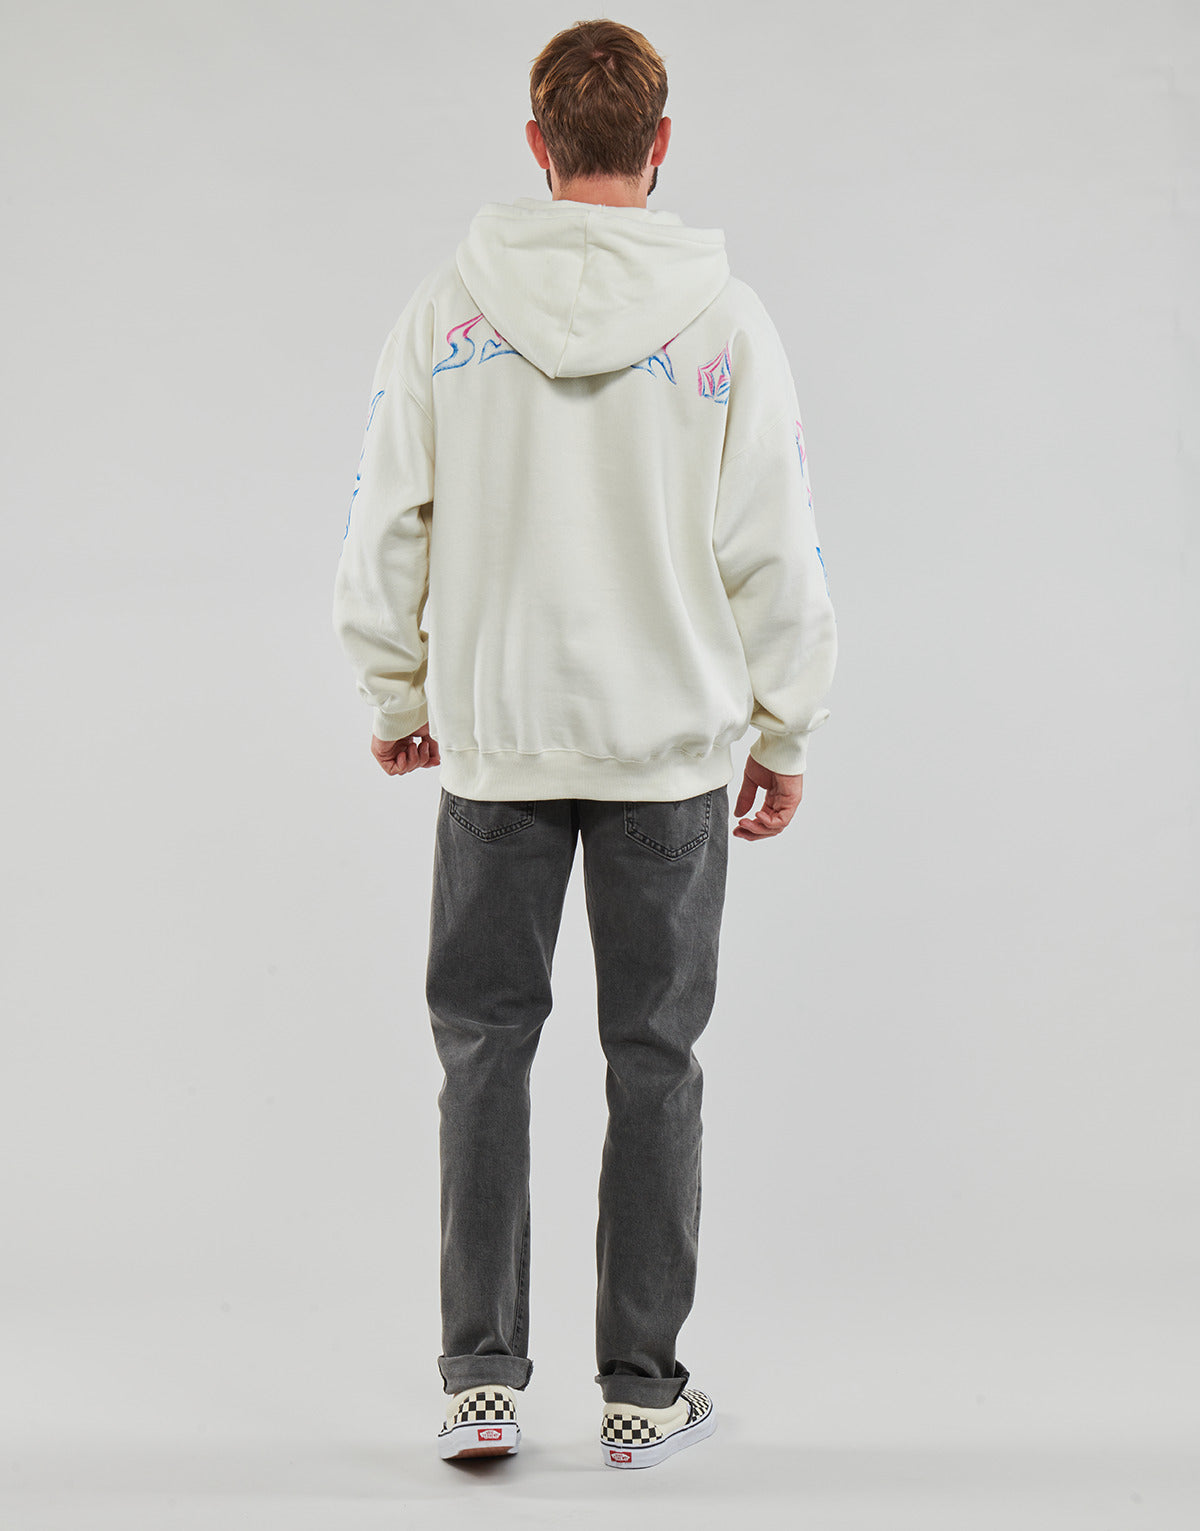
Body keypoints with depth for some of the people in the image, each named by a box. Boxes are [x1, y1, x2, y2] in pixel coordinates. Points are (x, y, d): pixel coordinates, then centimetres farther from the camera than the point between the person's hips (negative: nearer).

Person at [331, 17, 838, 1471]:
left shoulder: (450, 309, -2)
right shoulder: (723, 318, -6)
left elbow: (385, 529, 1)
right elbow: (775, 553, -4)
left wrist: (398, 698, 14)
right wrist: (784, 734, 7)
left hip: (493, 745, 1)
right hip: (671, 747, -1)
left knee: (484, 1047, 11)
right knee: (653, 1060, 7)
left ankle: (482, 1376, 11)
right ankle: (643, 1390, 14)